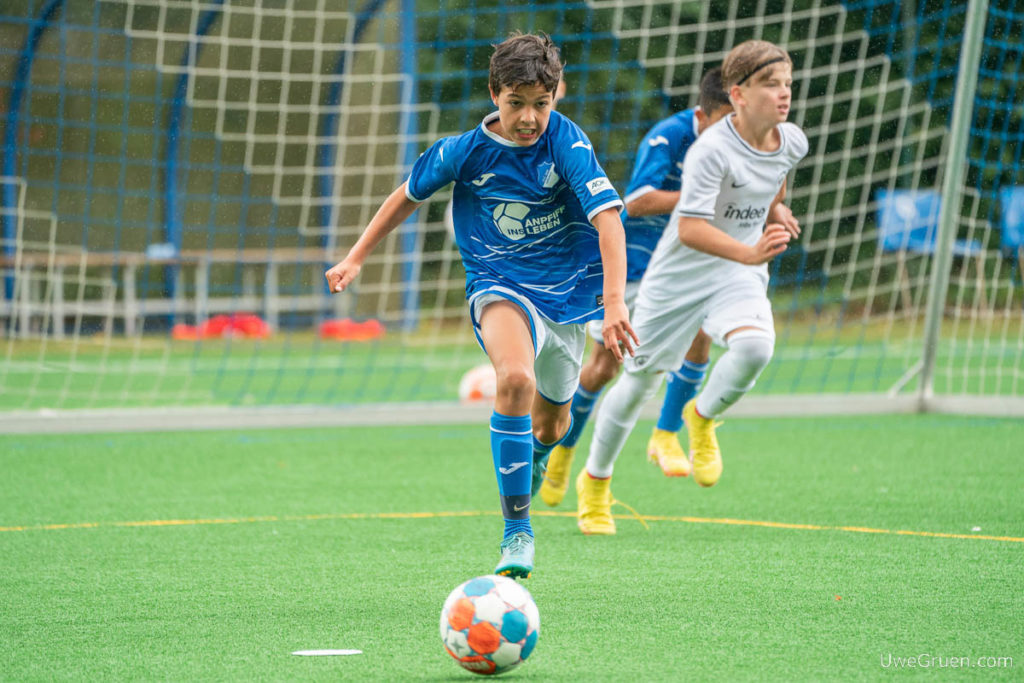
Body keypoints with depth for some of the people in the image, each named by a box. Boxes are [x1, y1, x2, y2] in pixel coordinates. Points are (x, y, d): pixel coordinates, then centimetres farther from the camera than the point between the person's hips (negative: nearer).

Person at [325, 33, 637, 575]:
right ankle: (517, 531, -27)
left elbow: (607, 217, -25)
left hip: (568, 292, 2)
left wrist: (614, 303, -37)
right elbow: (408, 195, 8)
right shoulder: (464, 152, -11)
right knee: (515, 379, -33)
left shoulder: (568, 143, -16)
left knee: (552, 418, 20)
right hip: (500, 287, -2)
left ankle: (533, 463, 61)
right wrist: (355, 258, 10)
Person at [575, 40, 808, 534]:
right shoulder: (712, 149, -26)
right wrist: (748, 253, -46)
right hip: (679, 273, -4)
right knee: (641, 378, 8)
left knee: (755, 346, -28)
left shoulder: (792, 142, -6)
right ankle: (595, 480, 32)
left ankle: (702, 418, 4)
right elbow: (689, 228, -34)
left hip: (739, 275, 4)